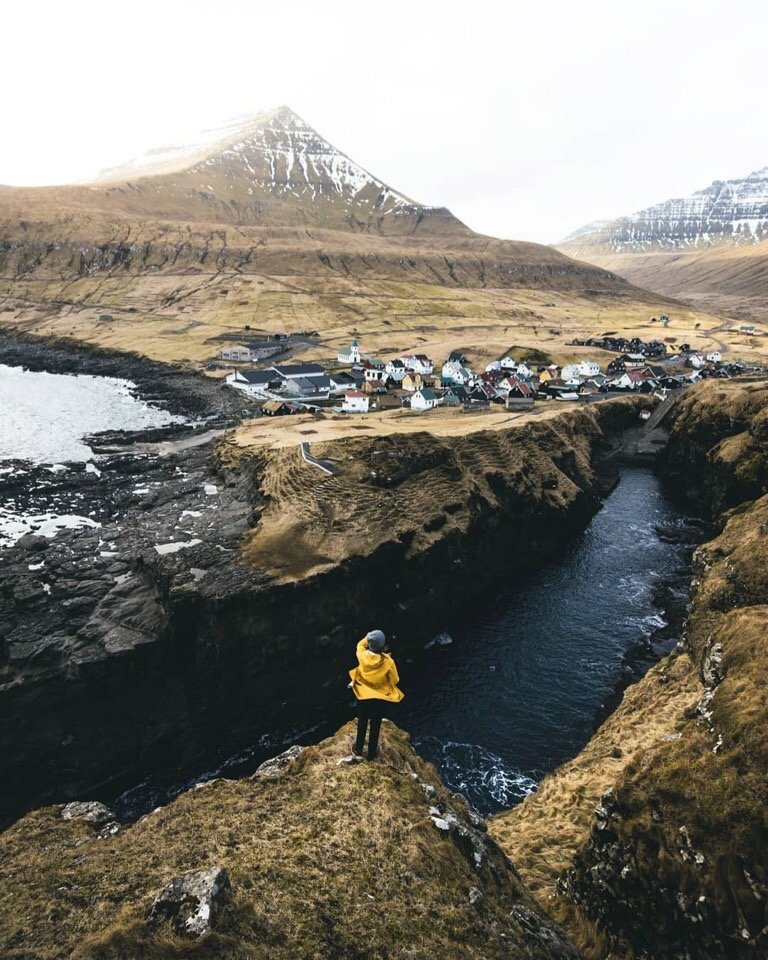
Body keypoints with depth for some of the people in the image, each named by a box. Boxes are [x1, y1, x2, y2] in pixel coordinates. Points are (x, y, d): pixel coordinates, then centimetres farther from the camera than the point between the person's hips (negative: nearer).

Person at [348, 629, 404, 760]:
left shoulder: (362, 656, -24)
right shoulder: (388, 662, -30)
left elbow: (360, 644, 2)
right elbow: (395, 680, -13)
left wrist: (369, 637, -7)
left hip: (363, 696, 2)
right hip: (381, 699, -2)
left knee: (362, 723, 25)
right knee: (375, 726, 21)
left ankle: (359, 748, 44)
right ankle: (371, 752, 38)